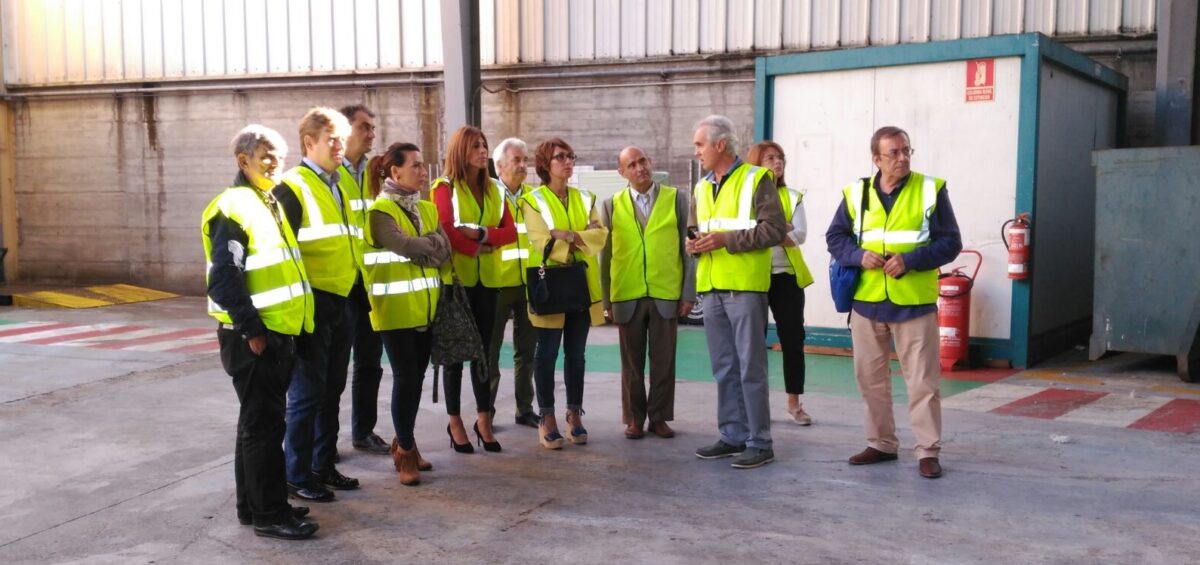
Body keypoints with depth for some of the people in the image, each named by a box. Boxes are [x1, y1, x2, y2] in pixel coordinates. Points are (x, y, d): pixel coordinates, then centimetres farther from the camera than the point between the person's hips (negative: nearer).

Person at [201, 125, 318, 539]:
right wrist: (251, 330, -21)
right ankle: (269, 513, 4)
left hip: (277, 332, 9)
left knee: (259, 421, 15)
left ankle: (254, 505, 24)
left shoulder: (270, 203, 16)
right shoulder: (233, 208, -14)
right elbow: (224, 279, -21)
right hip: (253, 336, -9)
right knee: (264, 424, -4)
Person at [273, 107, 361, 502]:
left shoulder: (337, 187, 15)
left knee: (332, 391, 14)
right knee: (307, 393, -1)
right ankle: (297, 476, 10)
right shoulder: (292, 188, -12)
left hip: (341, 303, 8)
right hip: (312, 305, -8)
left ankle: (323, 466, 25)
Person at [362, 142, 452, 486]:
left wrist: (420, 246, -13)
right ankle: (406, 452, 9)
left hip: (426, 307, 7)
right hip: (396, 309, -7)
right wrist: (431, 245, -3)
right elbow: (404, 246, -19)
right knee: (405, 378, -4)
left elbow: (443, 251, 4)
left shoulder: (428, 209, 13)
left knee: (417, 377, 12)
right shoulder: (381, 210, -9)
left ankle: (404, 443, 26)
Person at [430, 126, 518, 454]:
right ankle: (454, 421, 11)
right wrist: (478, 249, -9)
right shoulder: (445, 187, -4)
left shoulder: (493, 189, 12)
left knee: (483, 349, 8)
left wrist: (481, 234, -14)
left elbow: (510, 231, 1)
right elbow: (446, 231, -16)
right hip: (456, 277, -5)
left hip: (487, 278, 5)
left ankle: (484, 419, 16)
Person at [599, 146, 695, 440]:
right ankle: (634, 418, 19)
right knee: (632, 362, 8)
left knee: (663, 361, 5)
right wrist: (606, 300, 4)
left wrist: (688, 293, -1)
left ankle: (659, 417, 18)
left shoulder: (677, 198, 3)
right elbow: (605, 254, 6)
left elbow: (688, 248, 3)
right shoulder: (612, 205, 5)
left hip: (666, 295, 0)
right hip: (627, 296, 1)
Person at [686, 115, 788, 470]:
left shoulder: (756, 179, -5)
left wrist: (725, 239, -17)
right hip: (712, 288, 7)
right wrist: (693, 243, 2)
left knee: (750, 368, -4)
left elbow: (775, 229, -13)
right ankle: (733, 436, 20)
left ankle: (760, 443, 4)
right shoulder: (702, 187, 17)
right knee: (723, 369, 11)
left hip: (744, 286, -7)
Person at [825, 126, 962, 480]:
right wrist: (859, 256, -12)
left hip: (915, 303, -3)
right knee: (870, 377, 11)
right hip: (866, 302, 3)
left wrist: (910, 260, -18)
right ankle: (881, 444, 25)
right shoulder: (856, 193, 4)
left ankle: (928, 451, 8)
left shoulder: (931, 190, -3)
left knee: (922, 381, -2)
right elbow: (835, 237, 9)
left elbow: (950, 242, -4)